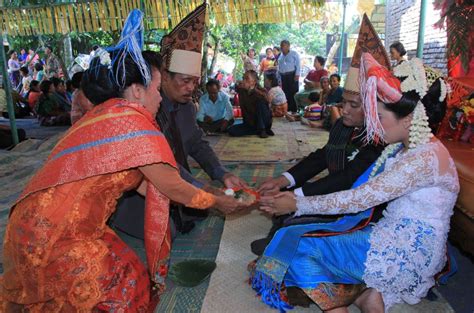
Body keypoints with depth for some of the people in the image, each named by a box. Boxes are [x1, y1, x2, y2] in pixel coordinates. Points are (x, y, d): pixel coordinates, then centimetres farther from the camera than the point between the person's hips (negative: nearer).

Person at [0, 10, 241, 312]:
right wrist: (217, 201, 6)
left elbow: (139, 181, 13)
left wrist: (202, 195, 17)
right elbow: (172, 187, -10)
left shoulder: (105, 114, 8)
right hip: (54, 239, -8)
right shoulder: (134, 122, -18)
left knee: (125, 271, 19)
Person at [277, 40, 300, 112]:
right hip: (283, 76, 6)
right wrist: (279, 79, 14)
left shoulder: (294, 53, 2)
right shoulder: (280, 56, 18)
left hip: (292, 75, -6)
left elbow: (298, 65, -5)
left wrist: (297, 75, -16)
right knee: (285, 93, 7)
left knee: (293, 93, -8)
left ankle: (294, 110, -5)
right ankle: (287, 110, 15)